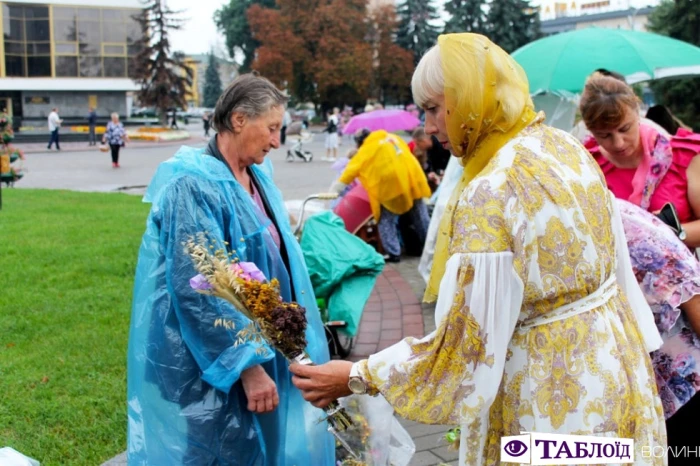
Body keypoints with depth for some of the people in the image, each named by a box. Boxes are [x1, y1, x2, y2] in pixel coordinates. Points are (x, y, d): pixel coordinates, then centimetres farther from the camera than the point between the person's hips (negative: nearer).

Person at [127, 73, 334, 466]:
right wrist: (248, 366, -24)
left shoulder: (257, 179, 6)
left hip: (268, 347, 8)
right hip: (215, 370, -8)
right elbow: (199, 293, -24)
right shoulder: (193, 186, -20)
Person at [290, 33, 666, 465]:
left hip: (551, 391, -8)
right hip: (612, 362, 8)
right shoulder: (568, 148, 0)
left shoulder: (489, 195, -25)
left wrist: (357, 377, -14)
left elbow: (468, 340, -23)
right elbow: (617, 267, 9)